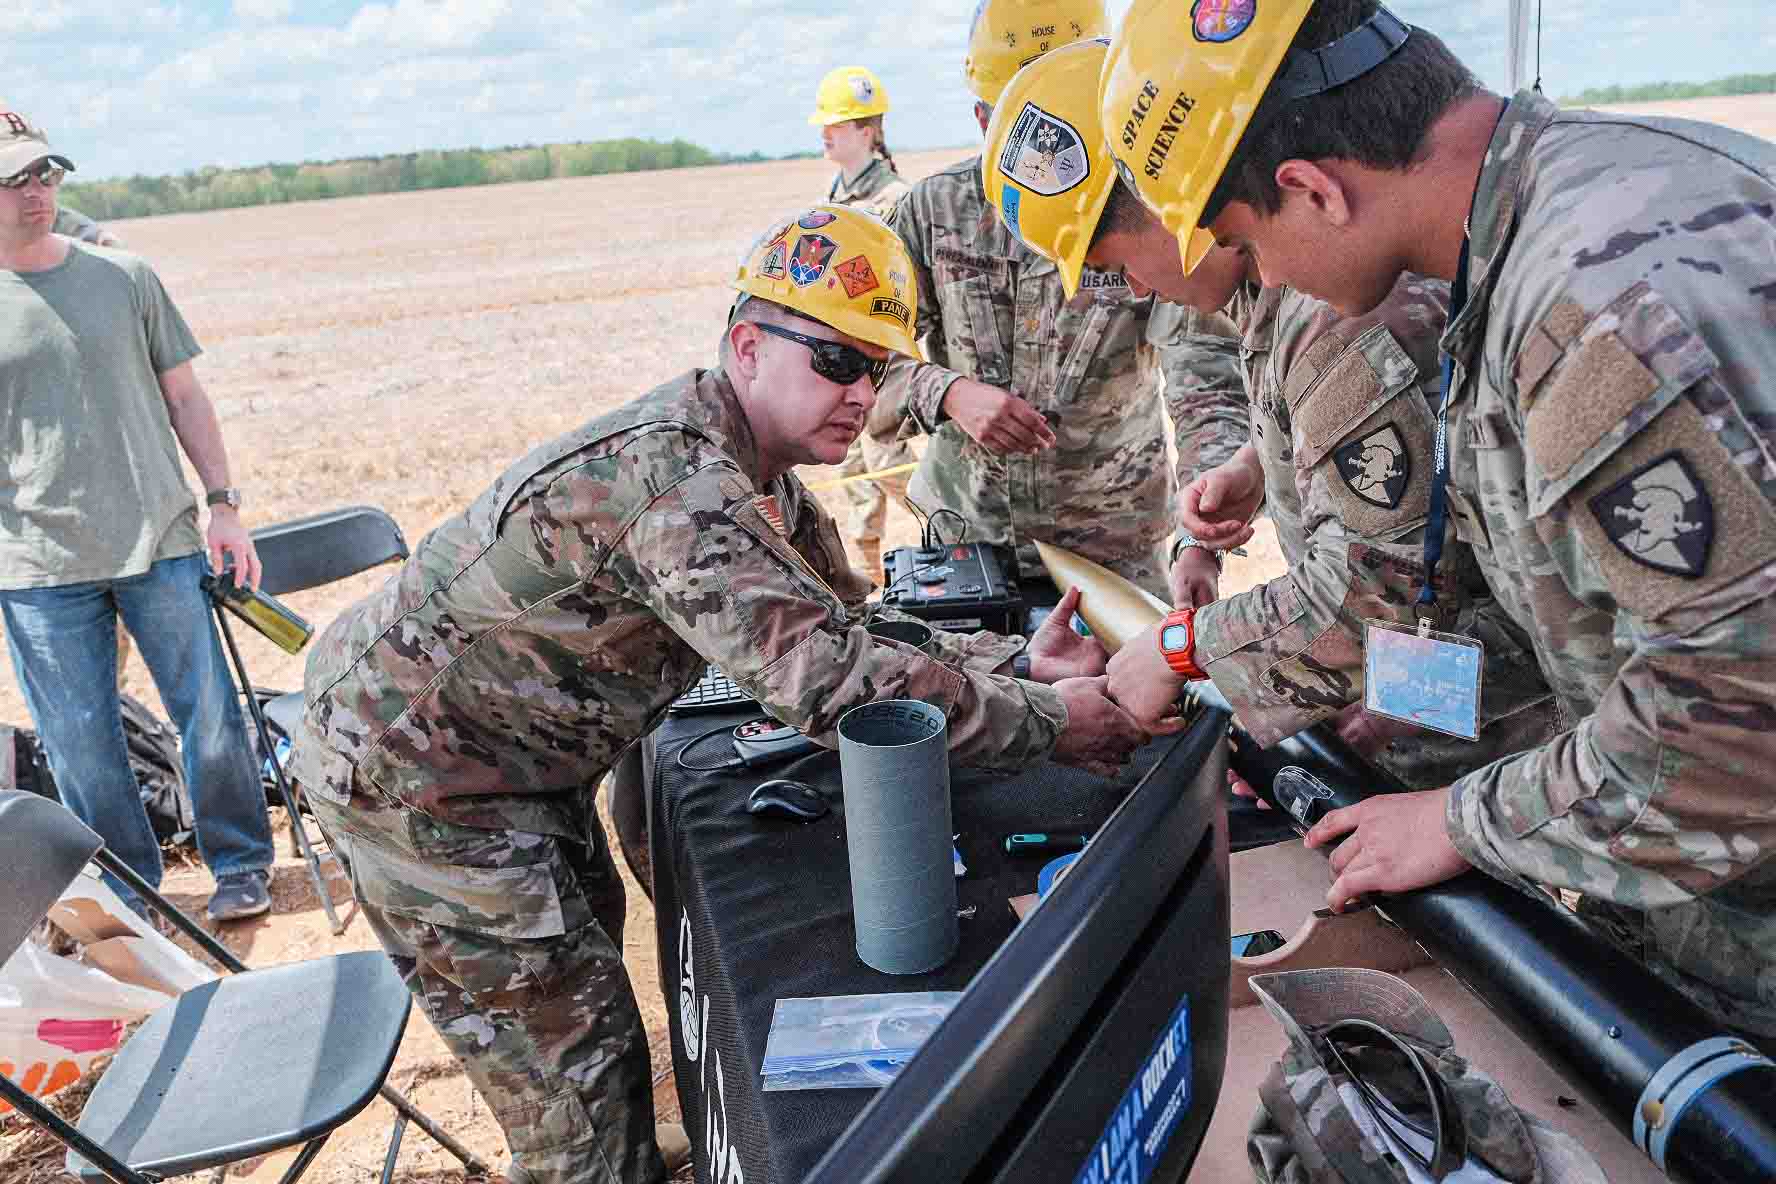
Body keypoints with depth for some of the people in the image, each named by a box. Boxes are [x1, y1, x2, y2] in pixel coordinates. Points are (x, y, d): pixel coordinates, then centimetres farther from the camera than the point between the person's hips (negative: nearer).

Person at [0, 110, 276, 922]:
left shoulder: (123, 276, 5)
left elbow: (184, 396, 9)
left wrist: (222, 505, 3)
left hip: (160, 542, 1)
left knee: (209, 712, 6)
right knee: (81, 743, 6)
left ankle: (240, 864, 23)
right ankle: (126, 891, 23)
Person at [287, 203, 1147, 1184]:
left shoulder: (760, 472, 1)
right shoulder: (673, 476, -32)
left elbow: (849, 624, 2)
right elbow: (823, 677, -37)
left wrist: (1018, 661, -11)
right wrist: (1049, 723, -27)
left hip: (519, 761, 10)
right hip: (413, 772, -10)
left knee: (589, 950, 24)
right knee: (578, 1071, -1)